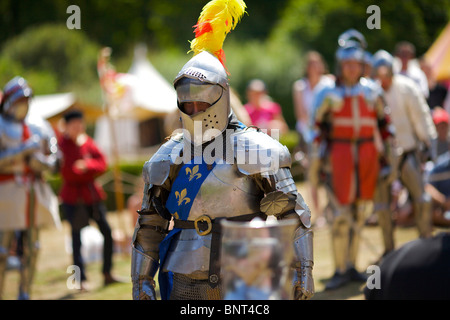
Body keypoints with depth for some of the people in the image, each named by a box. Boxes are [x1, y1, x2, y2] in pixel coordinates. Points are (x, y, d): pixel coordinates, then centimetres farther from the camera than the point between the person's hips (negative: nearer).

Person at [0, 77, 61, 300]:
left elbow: (55, 162, 13)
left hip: (35, 191, 5)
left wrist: (41, 161, -9)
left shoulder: (38, 127, 13)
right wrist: (24, 150, -22)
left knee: (31, 247, 6)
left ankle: (24, 294, 14)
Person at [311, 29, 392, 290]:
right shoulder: (329, 93, 2)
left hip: (367, 156, 4)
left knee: (360, 213, 6)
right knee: (340, 214, -8)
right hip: (339, 155, -4)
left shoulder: (372, 92, 11)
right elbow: (319, 125, 2)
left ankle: (352, 266, 15)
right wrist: (319, 155, -5)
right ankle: (341, 270, -4)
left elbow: (383, 122, 19)